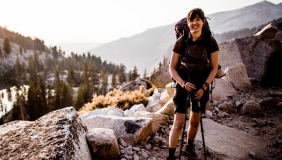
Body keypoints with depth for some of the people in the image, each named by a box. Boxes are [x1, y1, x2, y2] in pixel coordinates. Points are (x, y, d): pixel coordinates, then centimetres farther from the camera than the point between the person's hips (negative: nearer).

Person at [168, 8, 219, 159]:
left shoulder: (210, 42, -11)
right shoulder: (181, 41, -14)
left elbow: (214, 67, -3)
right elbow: (172, 67, -7)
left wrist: (204, 86, -11)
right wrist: (183, 83, -19)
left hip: (201, 83, 2)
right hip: (183, 82, -2)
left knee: (195, 121, 14)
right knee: (178, 122, -7)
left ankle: (189, 147, 39)